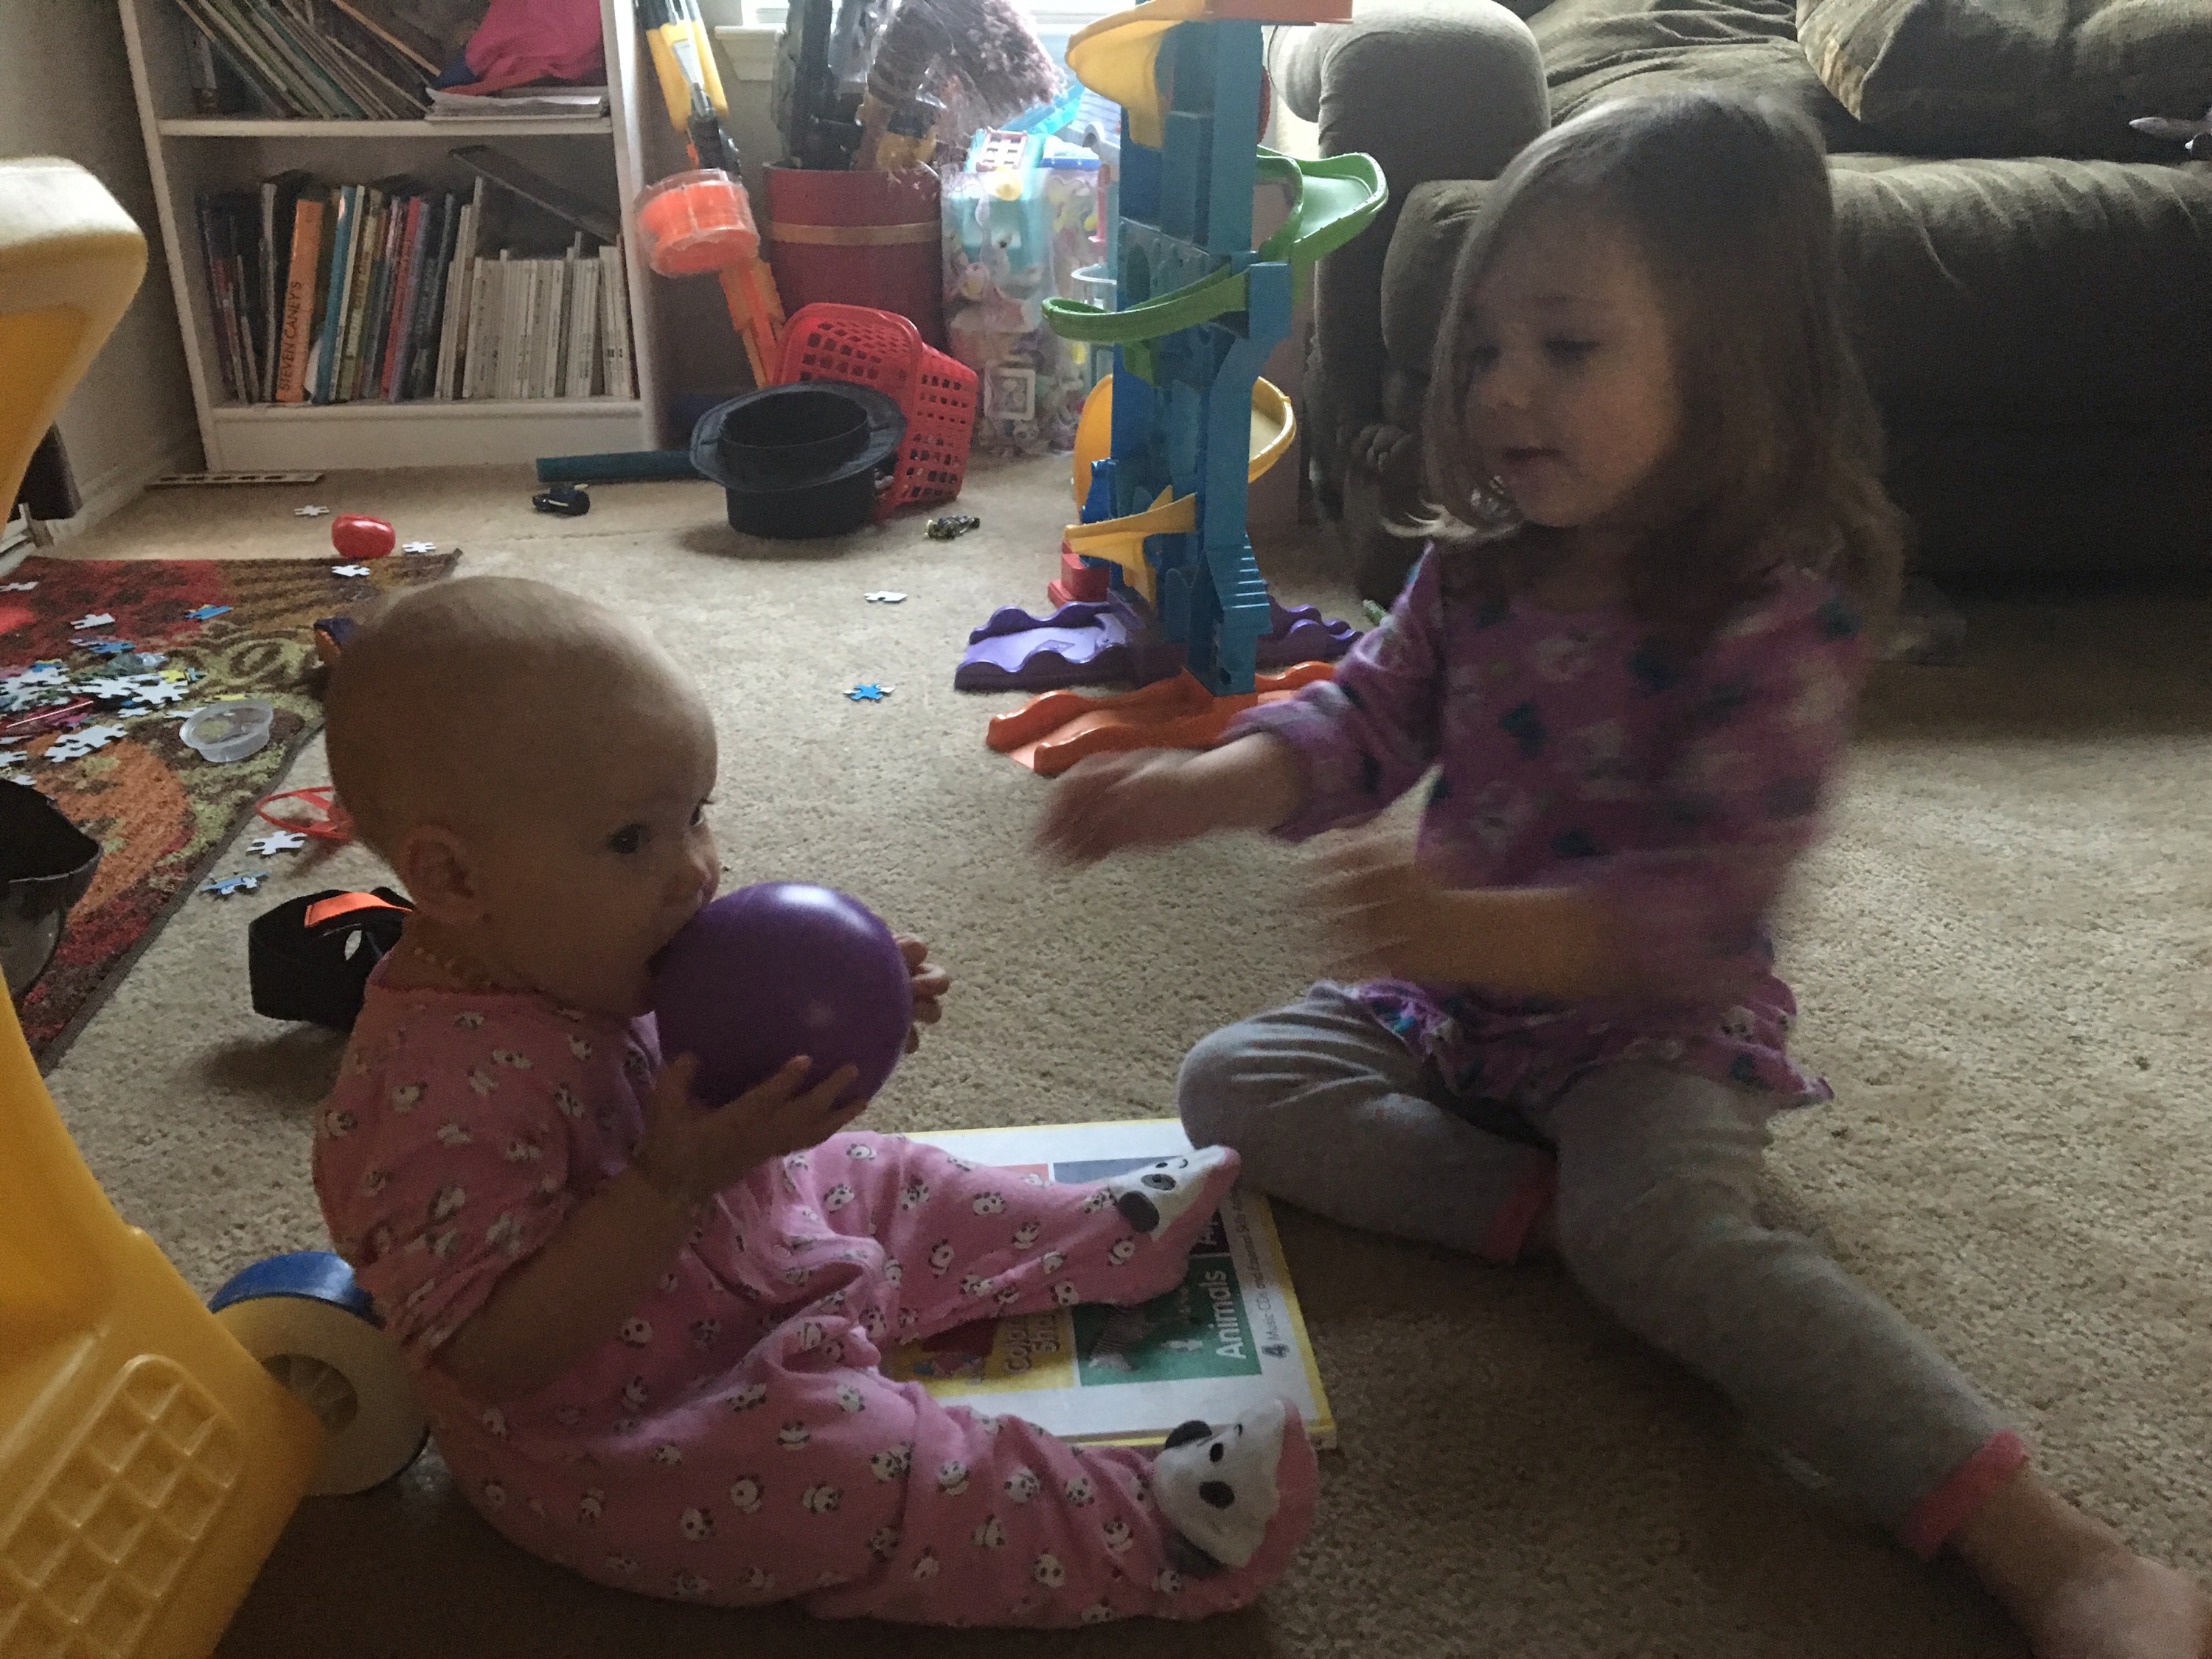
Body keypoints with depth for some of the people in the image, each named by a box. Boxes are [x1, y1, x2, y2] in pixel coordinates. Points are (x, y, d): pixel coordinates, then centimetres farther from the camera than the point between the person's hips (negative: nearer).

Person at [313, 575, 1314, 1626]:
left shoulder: (581, 960, -8)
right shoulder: (447, 1090, -35)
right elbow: (489, 1359, -35)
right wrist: (671, 1178, -41)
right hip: (618, 1444, -9)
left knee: (882, 1183, 17)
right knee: (859, 1463, -22)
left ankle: (1114, 1233, 34)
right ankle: (1143, 1535, -12)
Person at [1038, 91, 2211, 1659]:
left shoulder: (1782, 617, -21)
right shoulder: (1481, 568, -1)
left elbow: (1708, 899, -29)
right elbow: (1366, 718, 0)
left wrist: (1477, 929, -47)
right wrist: (1201, 785, -22)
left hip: (1658, 1021, -7)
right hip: (1454, 996, 7)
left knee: (1666, 1231, -34)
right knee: (1231, 1081, -8)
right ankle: (1551, 1203, -19)